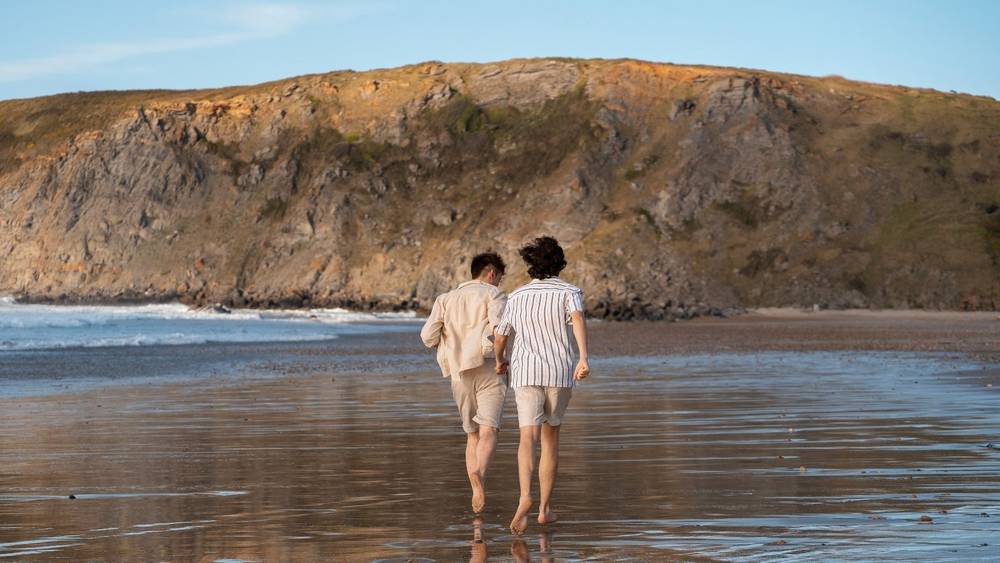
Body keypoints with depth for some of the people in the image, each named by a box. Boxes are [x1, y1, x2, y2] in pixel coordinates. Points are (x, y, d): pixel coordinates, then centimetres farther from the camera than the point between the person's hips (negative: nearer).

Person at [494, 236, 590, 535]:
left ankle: (525, 497, -37)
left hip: (526, 373, 0)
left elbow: (501, 335, 20)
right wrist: (584, 358, -31)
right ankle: (545, 507, 16)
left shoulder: (517, 296, 11)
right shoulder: (569, 292, 2)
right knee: (551, 437, 16)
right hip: (560, 373, 0)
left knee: (529, 438, -11)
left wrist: (500, 360, 42)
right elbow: (577, 318, -19)